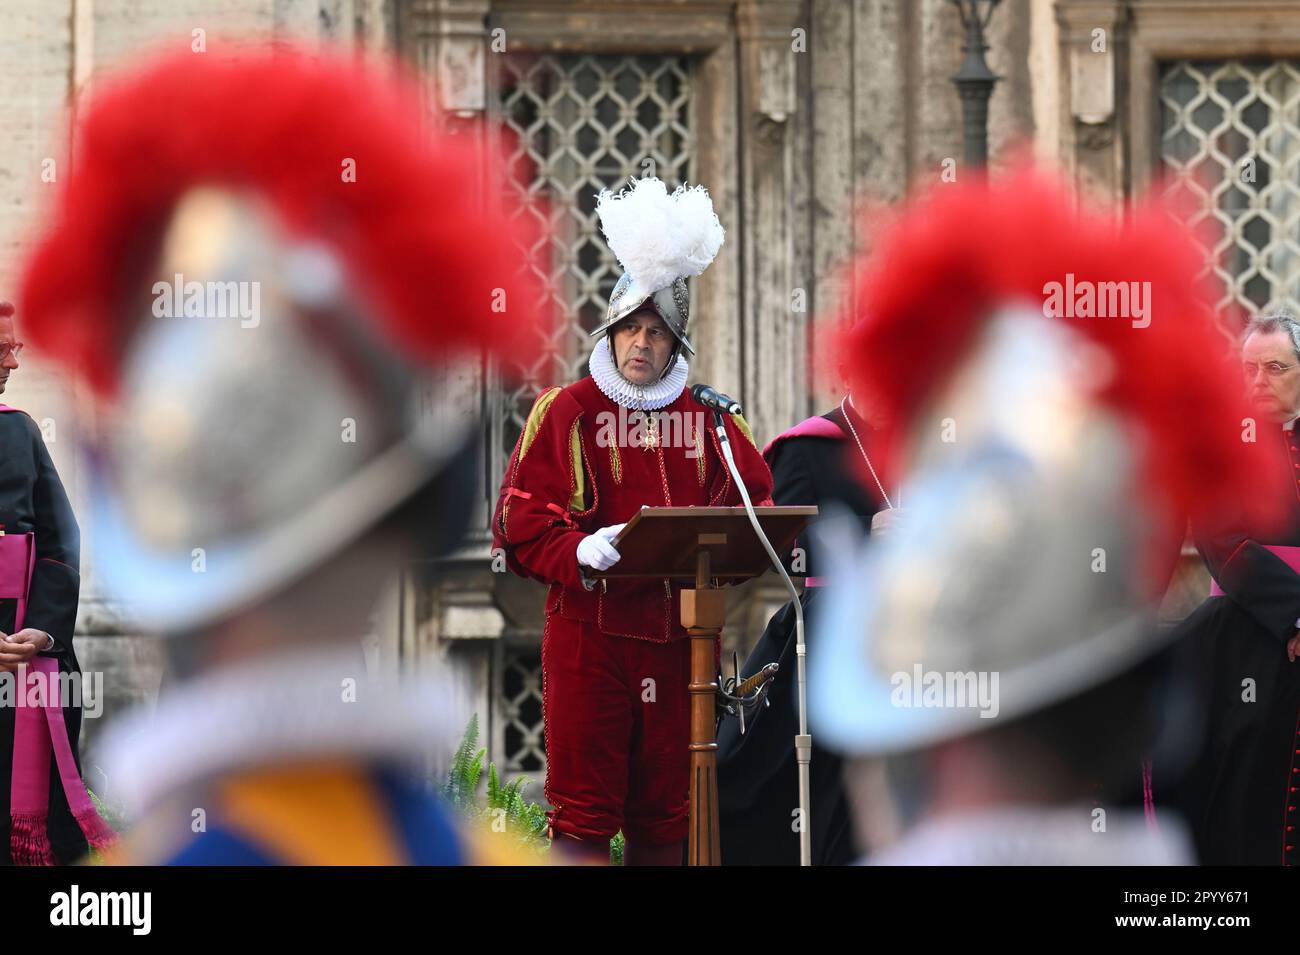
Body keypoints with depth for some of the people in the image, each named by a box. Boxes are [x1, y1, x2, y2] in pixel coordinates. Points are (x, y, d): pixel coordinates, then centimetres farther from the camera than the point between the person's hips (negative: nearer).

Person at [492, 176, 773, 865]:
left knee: (665, 809, 7)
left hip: (678, 633, 4)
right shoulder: (563, 413, 1)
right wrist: (583, 553, -22)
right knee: (584, 809, -5)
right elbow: (519, 524, -4)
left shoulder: (708, 420, 11)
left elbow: (758, 501, 15)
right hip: (588, 627, -4)